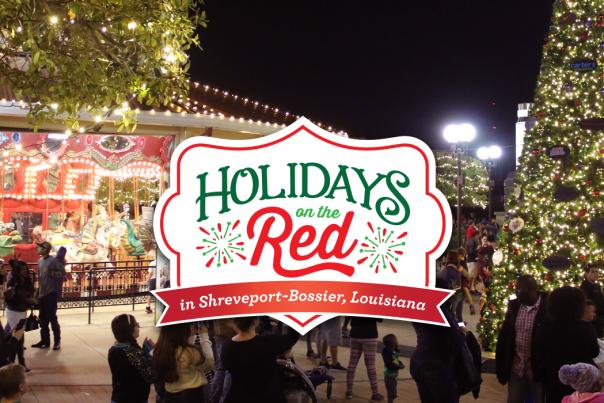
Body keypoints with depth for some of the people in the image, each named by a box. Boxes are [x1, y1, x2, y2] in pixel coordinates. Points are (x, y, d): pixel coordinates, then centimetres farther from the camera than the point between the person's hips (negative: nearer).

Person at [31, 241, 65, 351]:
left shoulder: (54, 260, -11)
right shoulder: (40, 261, 13)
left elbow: (62, 273, -12)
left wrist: (51, 273, -25)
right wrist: (37, 292, 15)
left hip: (51, 293, -7)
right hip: (42, 293, 7)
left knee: (52, 318, -3)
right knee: (43, 318, 10)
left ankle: (57, 341, 5)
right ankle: (45, 340, 18)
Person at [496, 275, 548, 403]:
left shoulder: (548, 307, -15)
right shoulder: (514, 305, 2)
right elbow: (505, 334, 9)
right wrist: (502, 365, 8)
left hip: (539, 369, -5)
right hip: (516, 368, 5)